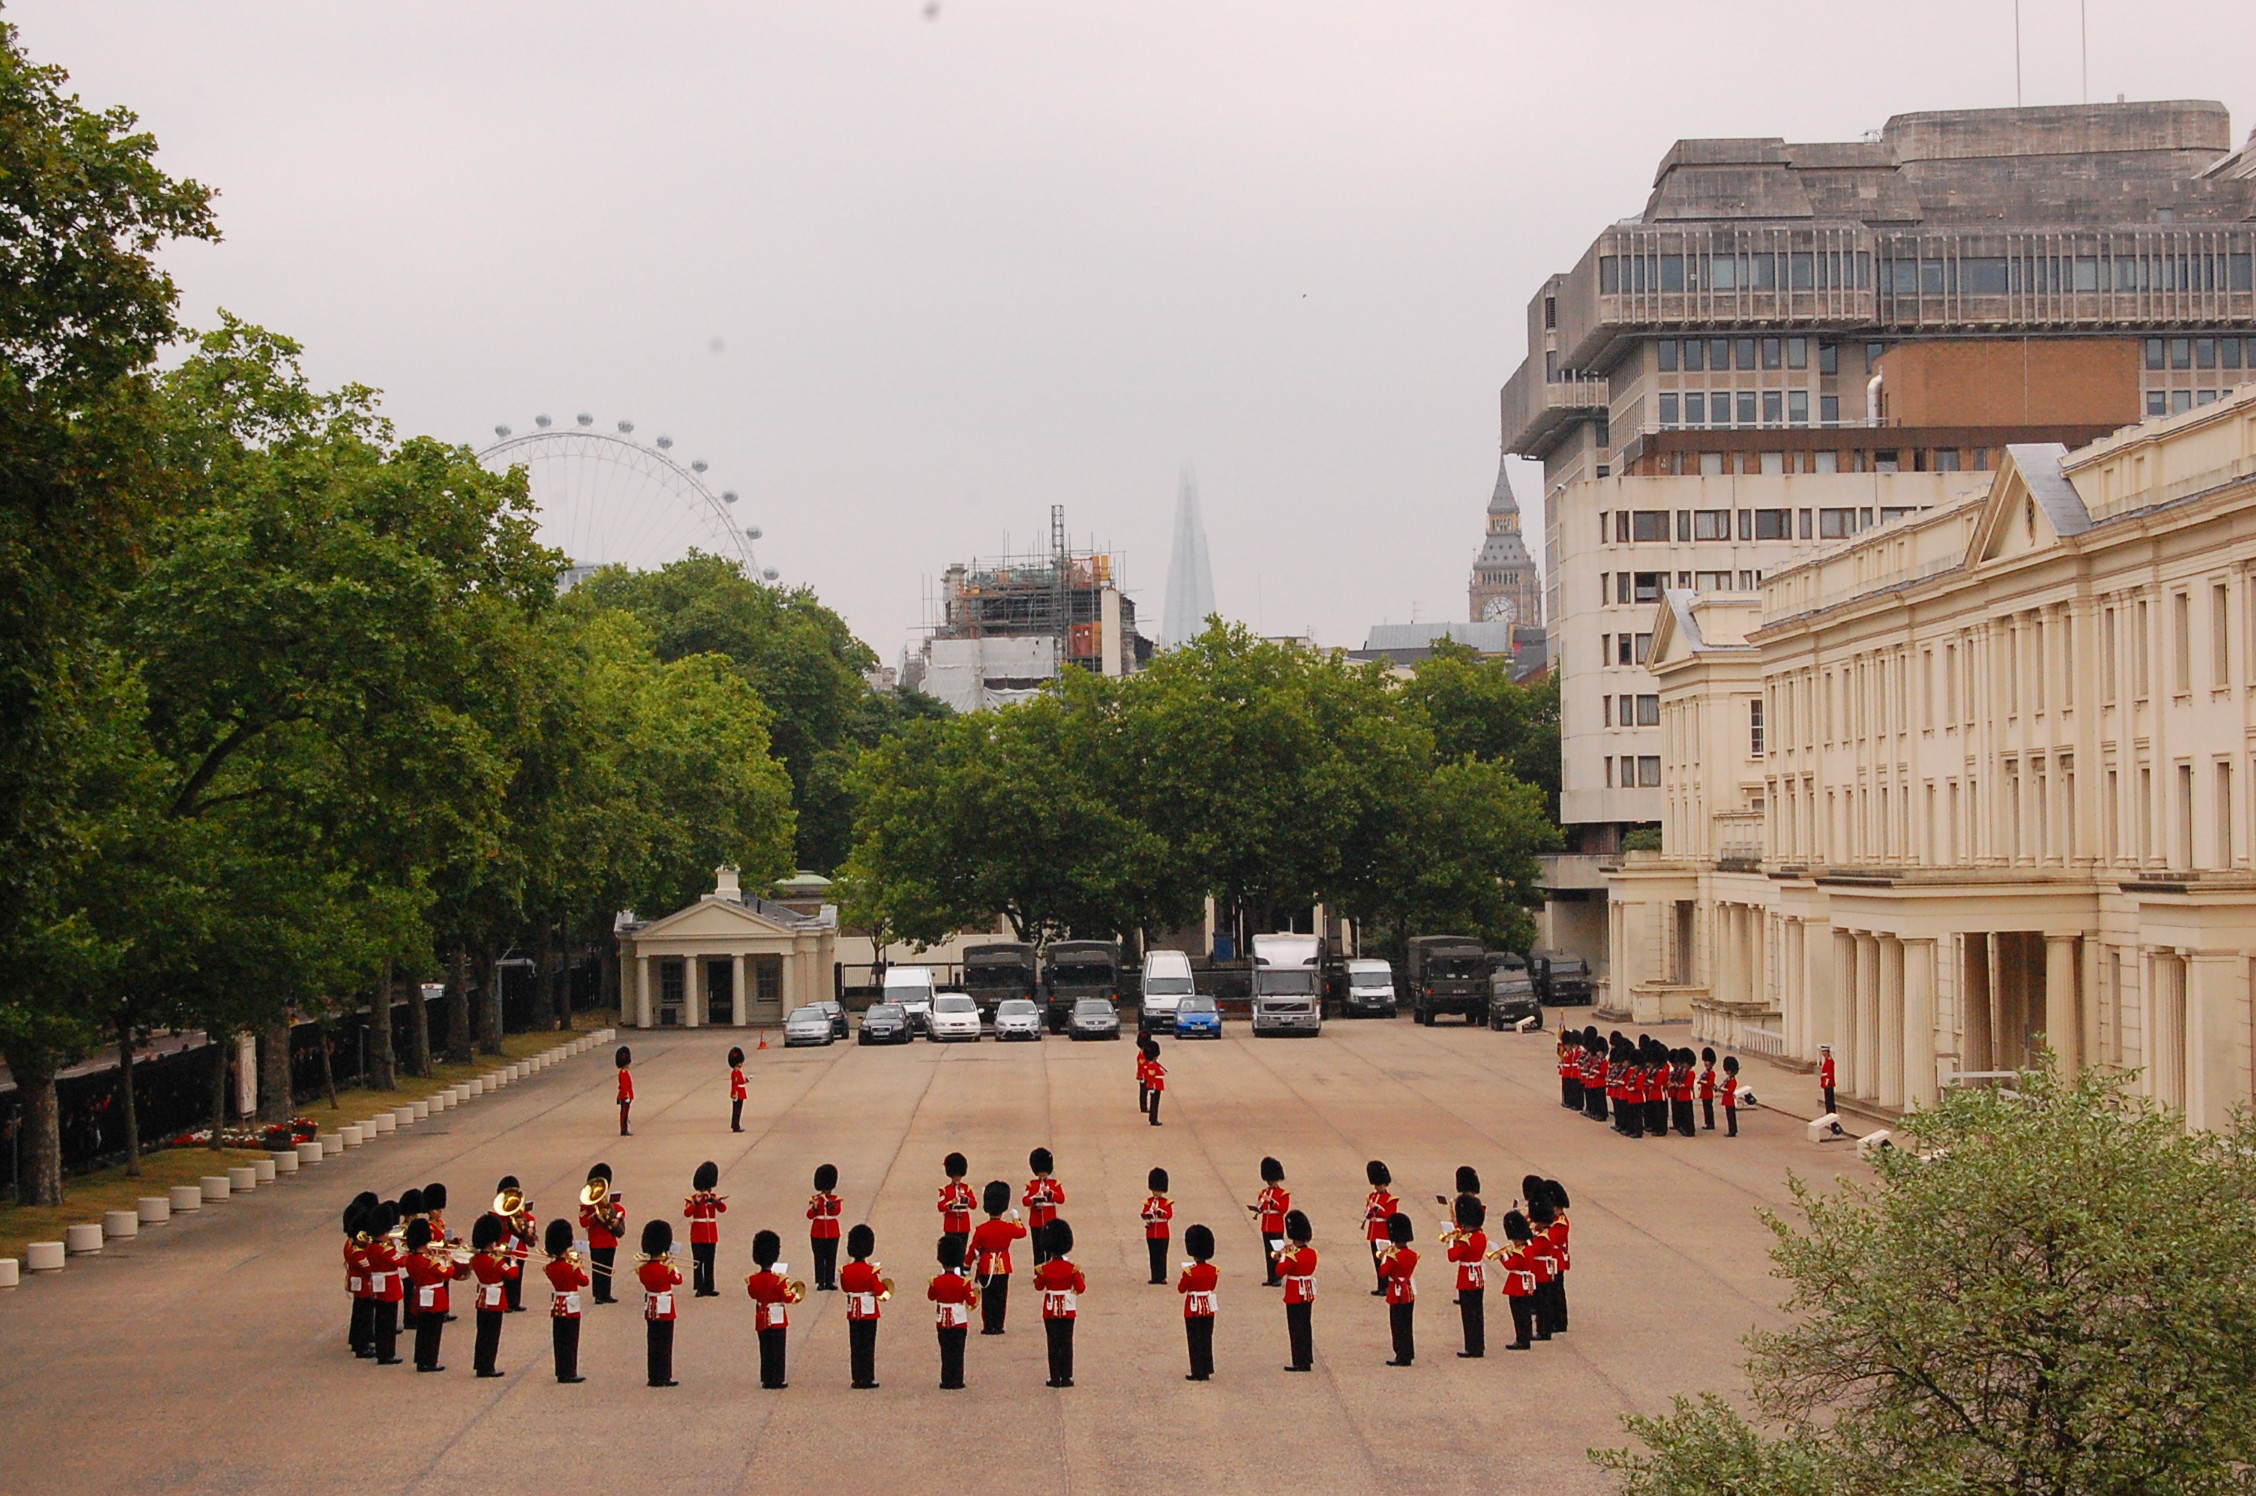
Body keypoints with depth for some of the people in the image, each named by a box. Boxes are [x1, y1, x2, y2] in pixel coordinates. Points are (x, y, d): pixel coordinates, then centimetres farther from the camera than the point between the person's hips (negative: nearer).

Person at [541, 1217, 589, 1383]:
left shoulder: (550, 1267, 0)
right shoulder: (571, 1268, -18)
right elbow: (584, 1281, -5)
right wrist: (580, 1267, 8)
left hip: (556, 1307, 7)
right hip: (570, 1307, -6)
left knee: (559, 1340, 11)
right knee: (570, 1341, 0)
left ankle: (561, 1372, 15)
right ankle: (569, 1373, 1)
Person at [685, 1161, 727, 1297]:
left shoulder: (714, 1198, 7)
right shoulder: (693, 1199, -2)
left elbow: (723, 1208, -13)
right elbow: (687, 1213, -18)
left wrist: (711, 1199, -25)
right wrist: (696, 1202, -28)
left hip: (711, 1236, 3)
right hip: (698, 1236, -3)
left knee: (709, 1263, 8)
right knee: (698, 1262, -3)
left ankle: (709, 1288, 12)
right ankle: (700, 1288, 0)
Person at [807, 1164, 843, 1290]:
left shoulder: (836, 1199, 4)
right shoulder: (814, 1199, 2)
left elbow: (837, 1211, -16)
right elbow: (810, 1216, -8)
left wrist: (832, 1205, -35)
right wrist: (815, 1207, -26)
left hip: (832, 1233, 1)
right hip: (818, 1233, -1)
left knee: (831, 1258, 4)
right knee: (819, 1258, -1)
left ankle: (830, 1281, 11)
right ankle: (820, 1282, 1)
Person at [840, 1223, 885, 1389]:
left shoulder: (845, 1271, -4)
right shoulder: (871, 1271, -16)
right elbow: (879, 1293, -14)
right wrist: (886, 1293, 6)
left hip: (852, 1313, 4)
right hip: (869, 1313, -4)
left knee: (855, 1346, 9)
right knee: (868, 1346, 3)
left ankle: (857, 1379, 10)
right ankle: (868, 1379, 5)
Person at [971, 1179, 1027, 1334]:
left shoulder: (981, 1229, -11)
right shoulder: (1009, 1228, -7)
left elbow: (974, 1250, -4)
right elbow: (1022, 1232, 16)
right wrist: (1016, 1219, 33)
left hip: (986, 1267, -1)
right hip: (1003, 1267, 1)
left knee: (987, 1298, 6)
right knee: (1000, 1297, 9)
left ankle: (988, 1327, 6)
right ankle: (998, 1326, 9)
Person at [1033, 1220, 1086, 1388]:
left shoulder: (1044, 1268, -10)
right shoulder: (1072, 1268, -11)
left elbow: (1039, 1286, 5)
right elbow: (1081, 1288, -8)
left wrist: (1037, 1274, 21)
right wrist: (1081, 1278, 11)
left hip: (1050, 1310, 0)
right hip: (1068, 1310, 0)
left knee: (1053, 1344, 6)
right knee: (1067, 1344, 6)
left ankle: (1055, 1378, 5)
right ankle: (1067, 1378, 6)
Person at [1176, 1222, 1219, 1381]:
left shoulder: (1190, 1271, -19)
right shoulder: (1213, 1270, -4)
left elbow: (1181, 1289, -8)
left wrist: (1183, 1277, 6)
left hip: (1193, 1310, -5)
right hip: (1209, 1308, 5)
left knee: (1195, 1341, 3)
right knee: (1207, 1339, 14)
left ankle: (1198, 1372, 5)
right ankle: (1207, 1370, 18)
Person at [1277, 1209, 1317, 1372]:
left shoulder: (1293, 1257, -23)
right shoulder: (1312, 1253, 1)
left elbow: (1280, 1272, -17)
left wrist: (1282, 1257, -4)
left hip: (1295, 1297, -8)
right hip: (1308, 1295, 8)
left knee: (1296, 1328, -1)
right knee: (1306, 1327, 15)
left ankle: (1300, 1363, 1)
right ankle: (1307, 1360, 22)